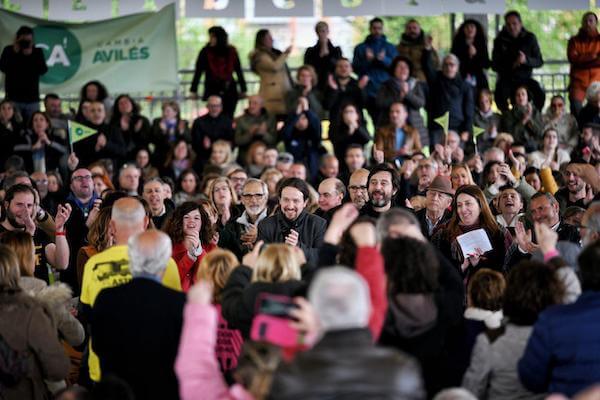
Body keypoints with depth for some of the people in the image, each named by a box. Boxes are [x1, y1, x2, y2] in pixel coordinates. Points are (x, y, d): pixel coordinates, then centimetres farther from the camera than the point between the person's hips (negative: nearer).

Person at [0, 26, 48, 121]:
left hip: (32, 99, 1)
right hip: (13, 98, -1)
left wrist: (31, 55, -14)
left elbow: (43, 70, -5)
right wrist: (15, 53, -12)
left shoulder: (37, 52, 7)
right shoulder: (8, 50, 6)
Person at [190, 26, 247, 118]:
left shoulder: (232, 52, 5)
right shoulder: (205, 52, 0)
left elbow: (239, 71, 11)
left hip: (230, 92, 2)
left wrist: (243, 90, 11)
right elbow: (198, 72, 1)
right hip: (212, 91, -2)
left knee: (228, 118, -2)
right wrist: (193, 90, -2)